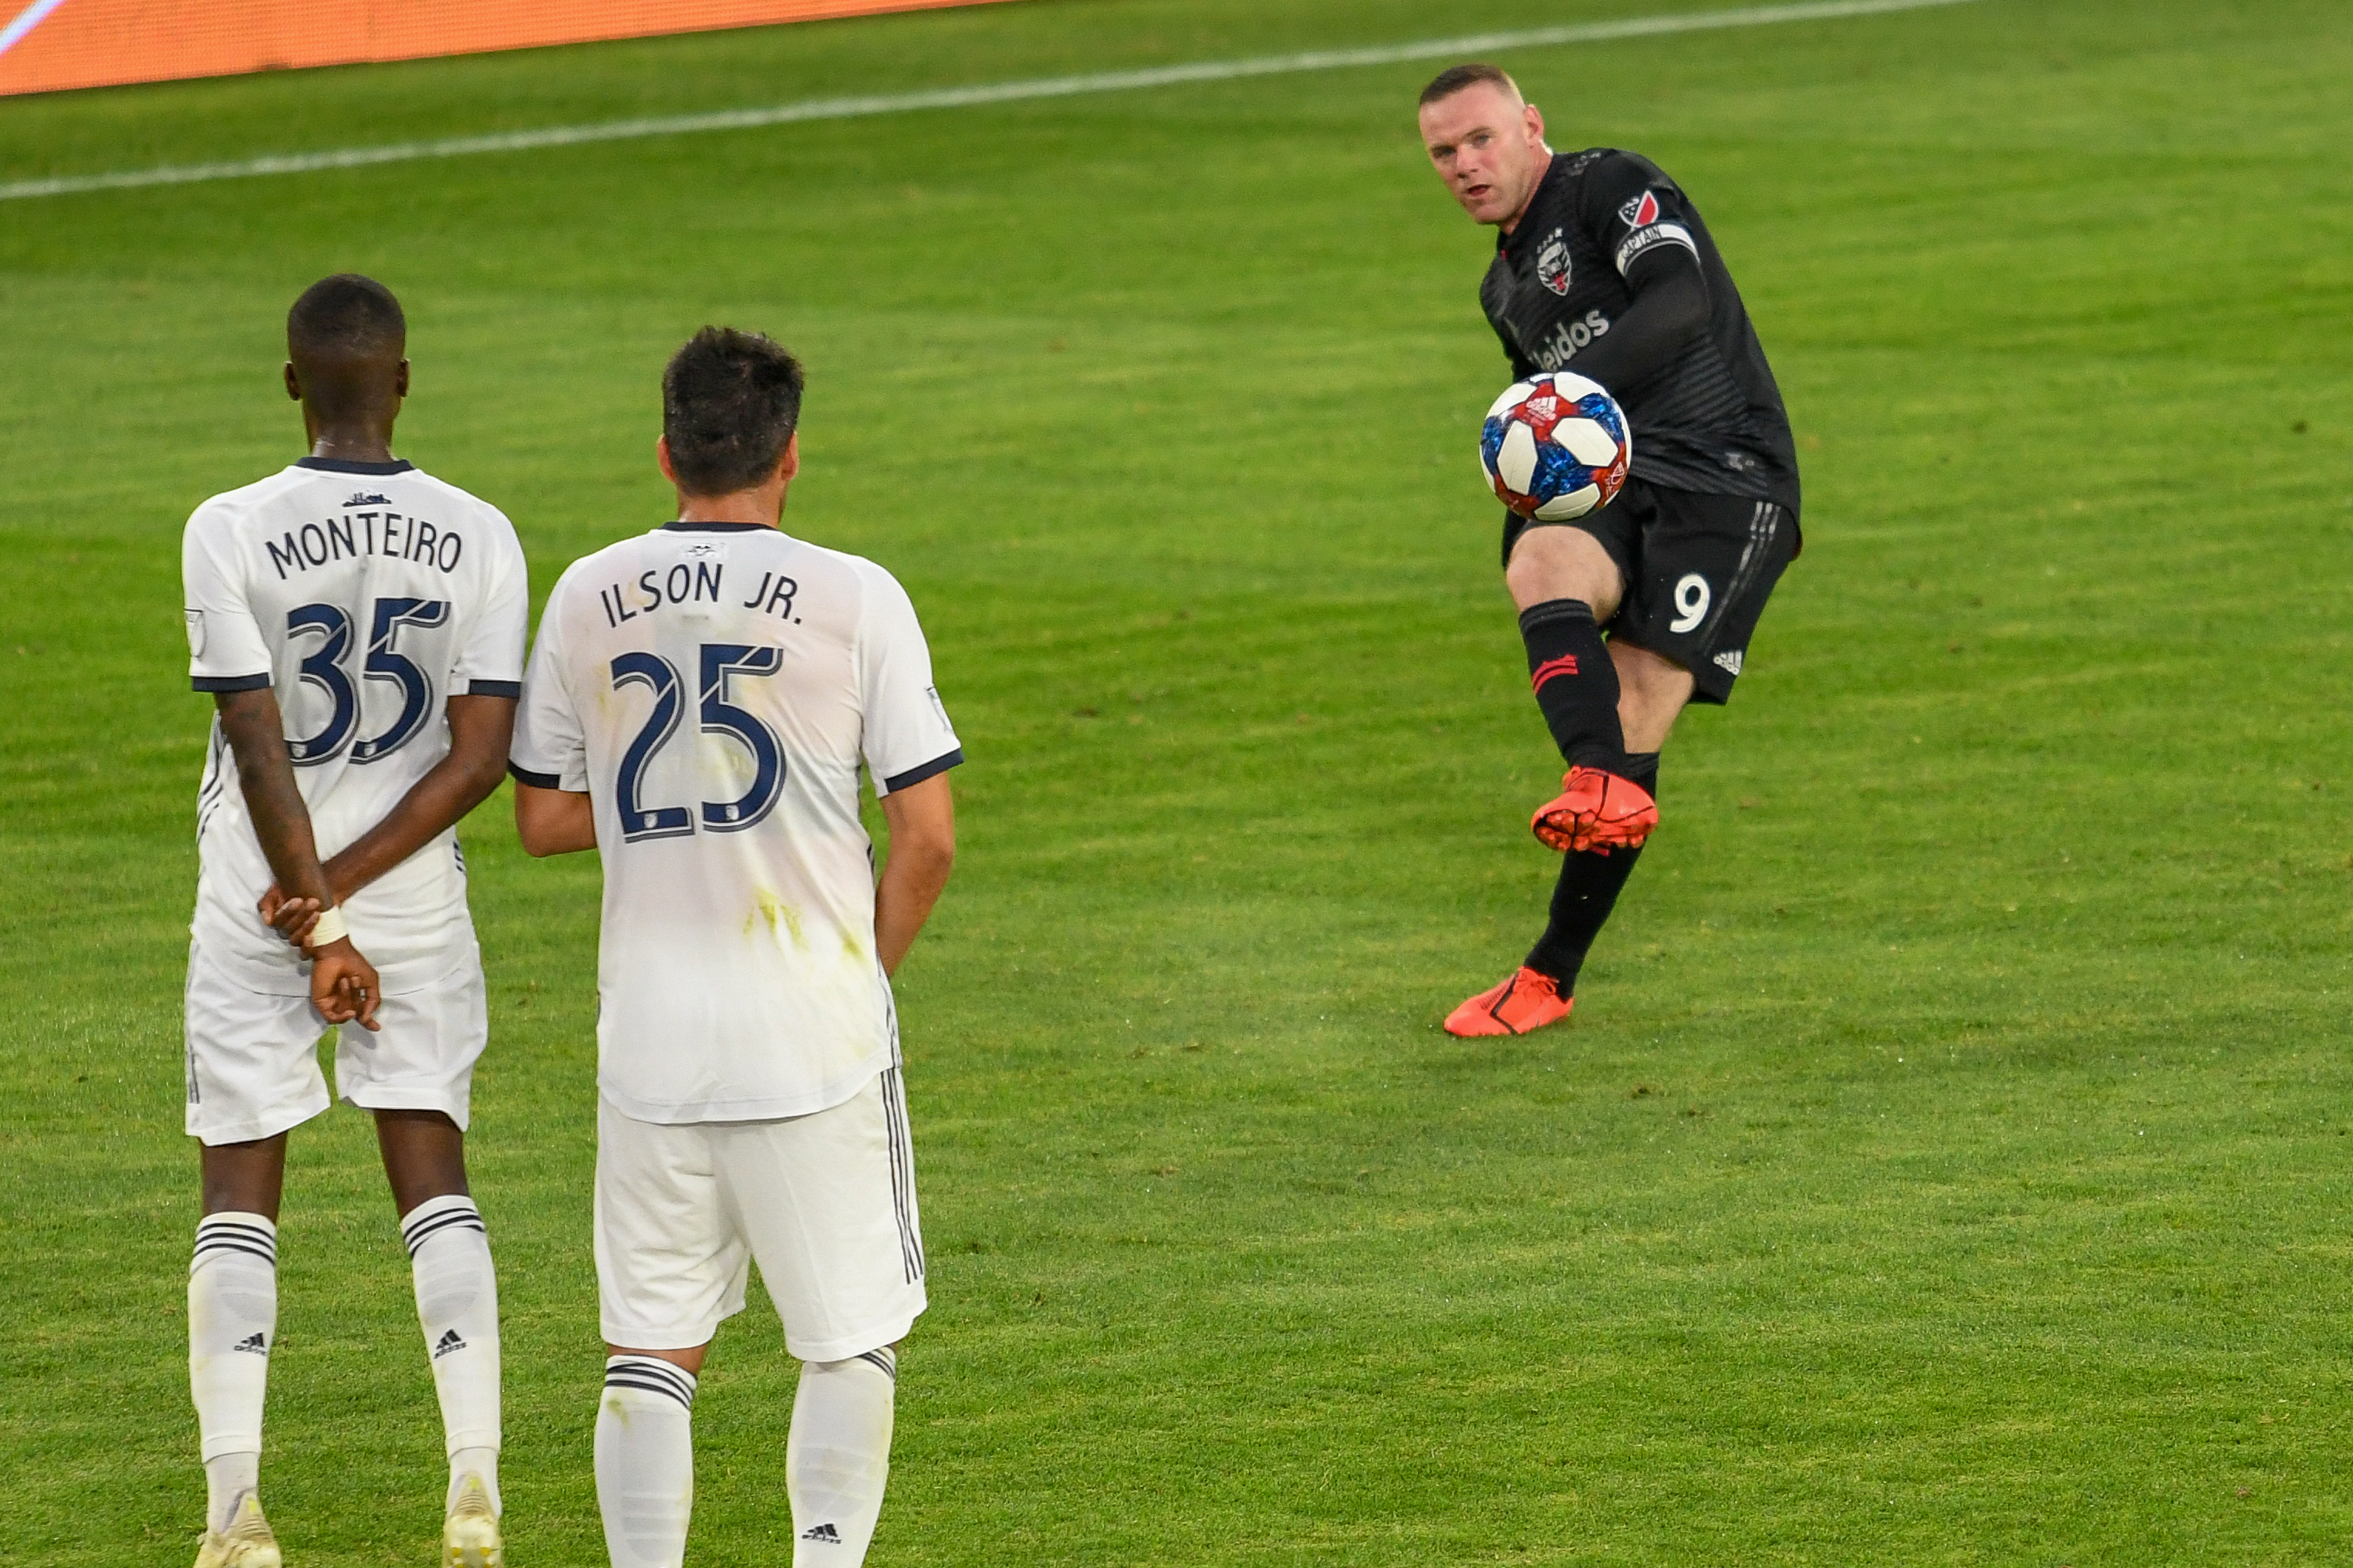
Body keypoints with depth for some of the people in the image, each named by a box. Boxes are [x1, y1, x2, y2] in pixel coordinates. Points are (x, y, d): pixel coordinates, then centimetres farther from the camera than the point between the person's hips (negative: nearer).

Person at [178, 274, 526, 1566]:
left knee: (239, 1199, 5)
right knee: (433, 1181, 10)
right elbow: (481, 755, -10)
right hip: (416, 899, 2)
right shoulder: (478, 539, -6)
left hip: (254, 905, -2)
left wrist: (315, 926, -10)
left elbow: (262, 752, -14)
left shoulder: (231, 532, -13)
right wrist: (344, 891, -8)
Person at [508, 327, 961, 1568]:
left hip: (650, 1034, 3)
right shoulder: (855, 599, -6)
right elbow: (927, 834, -7)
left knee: (650, 1350, 9)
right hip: (816, 1029, -3)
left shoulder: (588, 600, 3)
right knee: (854, 1339, 9)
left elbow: (544, 818, 10)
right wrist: (870, 970, 8)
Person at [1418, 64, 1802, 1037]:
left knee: (1633, 724, -15)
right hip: (1610, 485, 7)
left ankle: (1551, 978, -12)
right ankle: (1602, 786, -47)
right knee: (1539, 567, -30)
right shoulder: (1504, 287, 23)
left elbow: (1680, 299, -23)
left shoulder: (1608, 188, -4)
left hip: (1725, 475, -7)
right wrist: (1527, 498, 19)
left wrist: (1578, 384, -37)